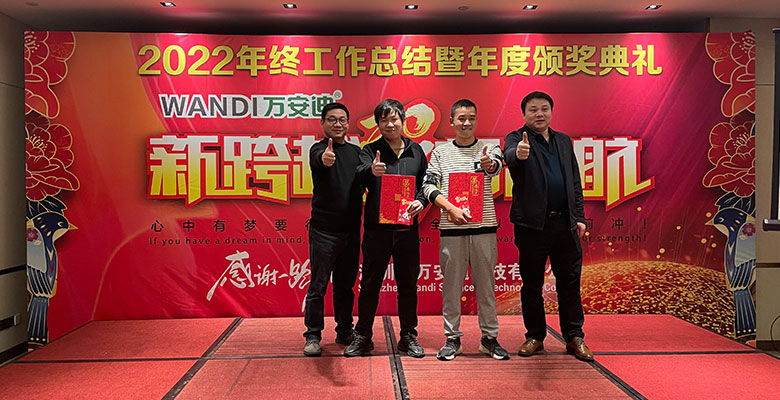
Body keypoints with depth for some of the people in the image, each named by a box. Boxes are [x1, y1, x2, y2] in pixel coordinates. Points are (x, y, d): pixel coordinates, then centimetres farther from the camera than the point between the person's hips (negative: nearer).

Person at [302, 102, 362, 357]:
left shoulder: (356, 152, 14)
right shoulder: (319, 149, -4)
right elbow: (318, 159, -29)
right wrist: (324, 159, -52)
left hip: (351, 229, 5)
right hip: (324, 229, -5)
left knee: (346, 285, 14)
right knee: (318, 285, 1)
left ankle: (345, 332, 26)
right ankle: (313, 336, 12)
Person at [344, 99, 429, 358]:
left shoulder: (416, 151, 10)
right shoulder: (371, 150, 1)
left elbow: (426, 182, 13)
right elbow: (360, 175, -19)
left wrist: (420, 201, -9)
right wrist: (370, 170, -43)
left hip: (407, 229, 2)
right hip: (377, 229, -2)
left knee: (408, 285, 10)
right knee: (369, 285, 5)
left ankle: (408, 336, 23)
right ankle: (363, 336, 19)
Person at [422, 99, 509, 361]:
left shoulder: (489, 149, 6)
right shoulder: (440, 152, 8)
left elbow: (496, 166, -17)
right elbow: (428, 185, 1)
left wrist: (488, 164, -42)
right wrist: (452, 209, -13)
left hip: (484, 227, 0)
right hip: (451, 229, 0)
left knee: (486, 283, 7)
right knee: (451, 284, 5)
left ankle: (489, 337, 20)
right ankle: (452, 338, 17)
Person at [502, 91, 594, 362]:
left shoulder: (564, 141, 16)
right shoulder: (517, 138, 1)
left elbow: (575, 182, 17)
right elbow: (509, 155, -24)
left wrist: (579, 217, 11)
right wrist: (518, 154, -48)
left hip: (565, 223, 4)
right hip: (532, 223, -4)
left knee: (570, 282, 7)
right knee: (532, 284, 6)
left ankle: (574, 337, 18)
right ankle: (535, 336, 19)